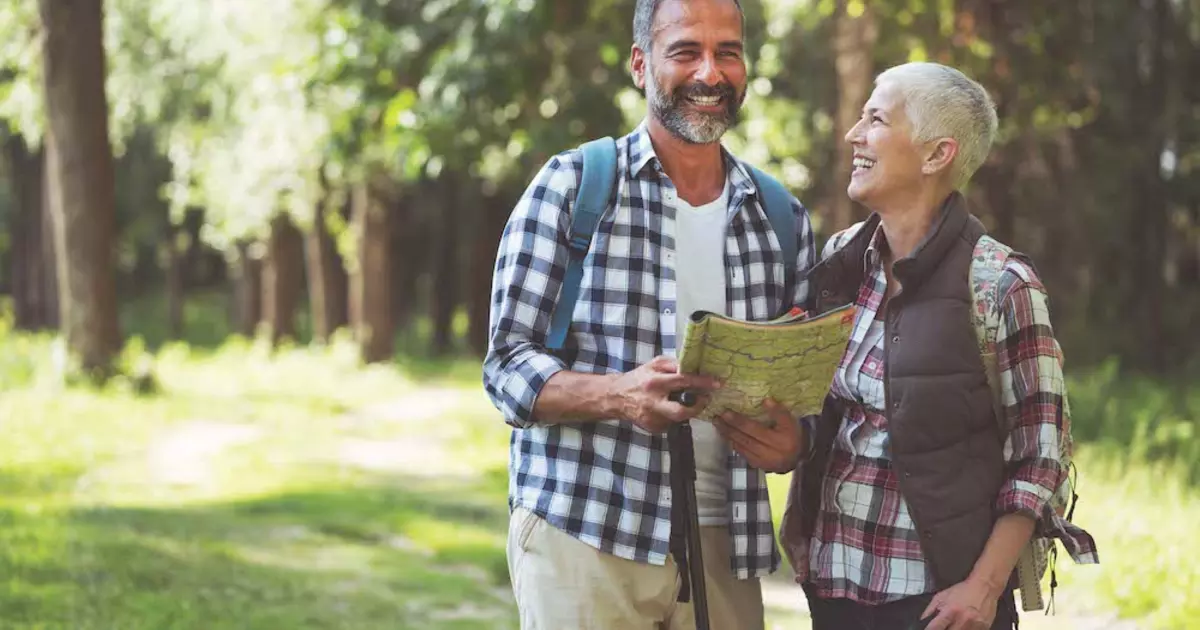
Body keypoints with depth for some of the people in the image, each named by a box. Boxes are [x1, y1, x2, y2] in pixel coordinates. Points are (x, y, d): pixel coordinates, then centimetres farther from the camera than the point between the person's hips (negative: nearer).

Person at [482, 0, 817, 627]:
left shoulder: (784, 219, 11)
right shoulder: (569, 186, -1)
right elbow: (508, 366, -5)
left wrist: (789, 435, -9)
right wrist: (620, 395, -24)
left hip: (723, 545, 4)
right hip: (582, 536, -4)